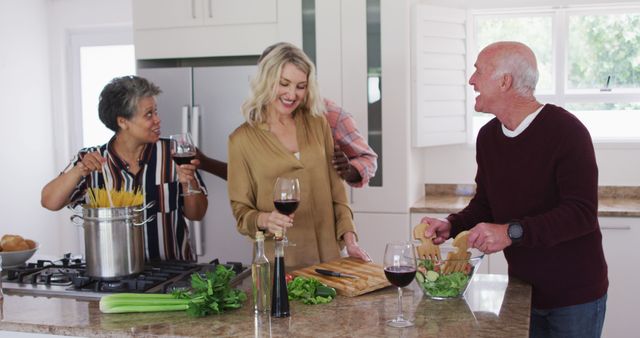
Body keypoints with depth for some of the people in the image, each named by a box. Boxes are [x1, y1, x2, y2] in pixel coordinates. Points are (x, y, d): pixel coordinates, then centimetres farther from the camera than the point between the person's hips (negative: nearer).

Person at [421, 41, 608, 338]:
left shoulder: (566, 131, -18)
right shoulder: (488, 136, 5)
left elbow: (582, 213, -24)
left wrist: (513, 232, -33)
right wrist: (452, 226, -6)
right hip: (522, 290, 6)